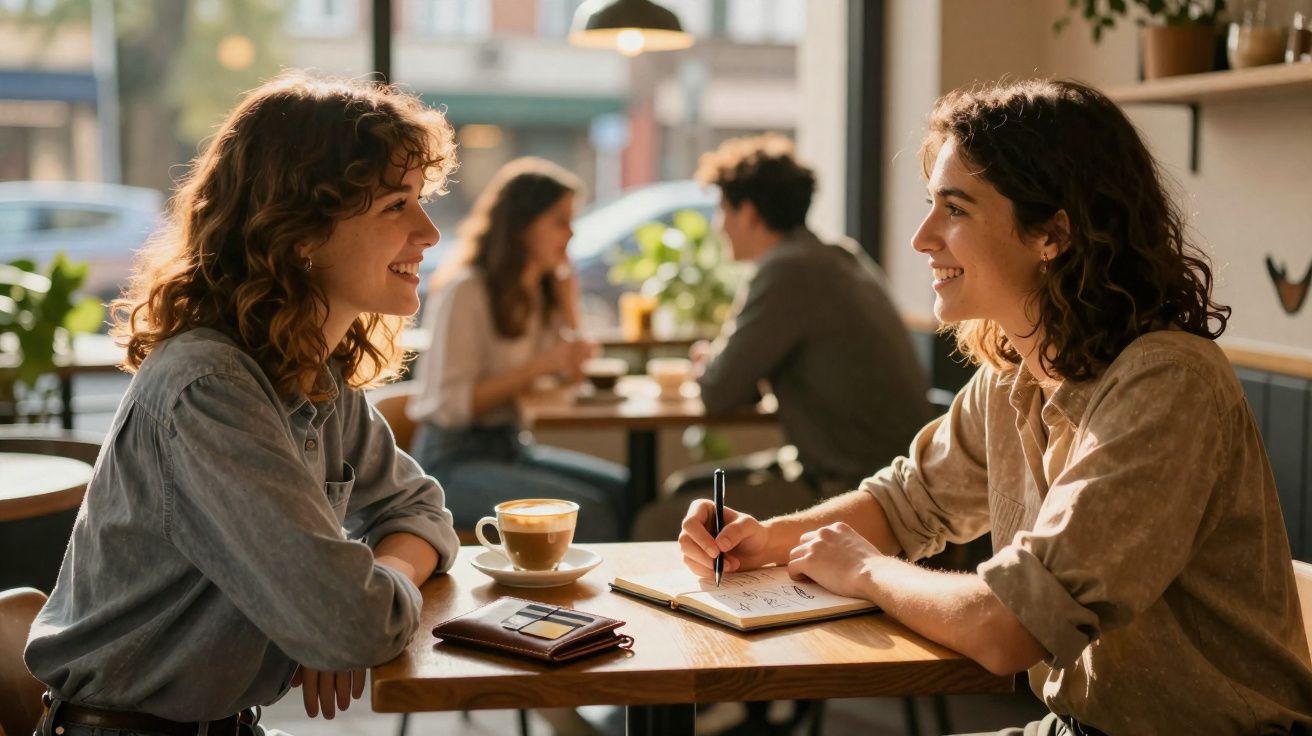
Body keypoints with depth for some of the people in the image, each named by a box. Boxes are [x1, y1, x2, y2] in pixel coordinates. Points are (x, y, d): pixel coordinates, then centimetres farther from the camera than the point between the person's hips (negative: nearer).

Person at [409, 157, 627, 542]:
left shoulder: (538, 290, 10)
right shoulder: (465, 291, -17)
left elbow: (569, 372, 12)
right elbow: (451, 404, -22)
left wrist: (567, 294, 4)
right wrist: (538, 367, -24)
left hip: (508, 445, 9)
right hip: (453, 459, -9)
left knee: (627, 491, -8)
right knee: (585, 511, -25)